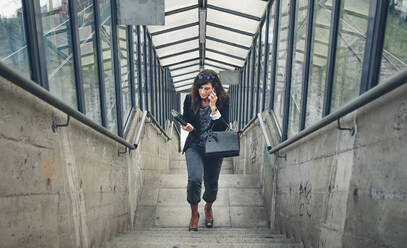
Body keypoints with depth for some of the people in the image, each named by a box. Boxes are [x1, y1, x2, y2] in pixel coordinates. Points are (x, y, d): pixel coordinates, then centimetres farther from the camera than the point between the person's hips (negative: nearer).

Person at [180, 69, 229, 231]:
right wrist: (186, 126, -17)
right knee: (194, 179, -18)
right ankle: (194, 214, 11)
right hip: (194, 146, 0)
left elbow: (224, 127, -15)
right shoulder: (190, 99, -5)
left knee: (211, 182, 10)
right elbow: (185, 119, 6)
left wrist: (213, 108, -24)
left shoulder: (223, 101, -8)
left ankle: (208, 208, 44)